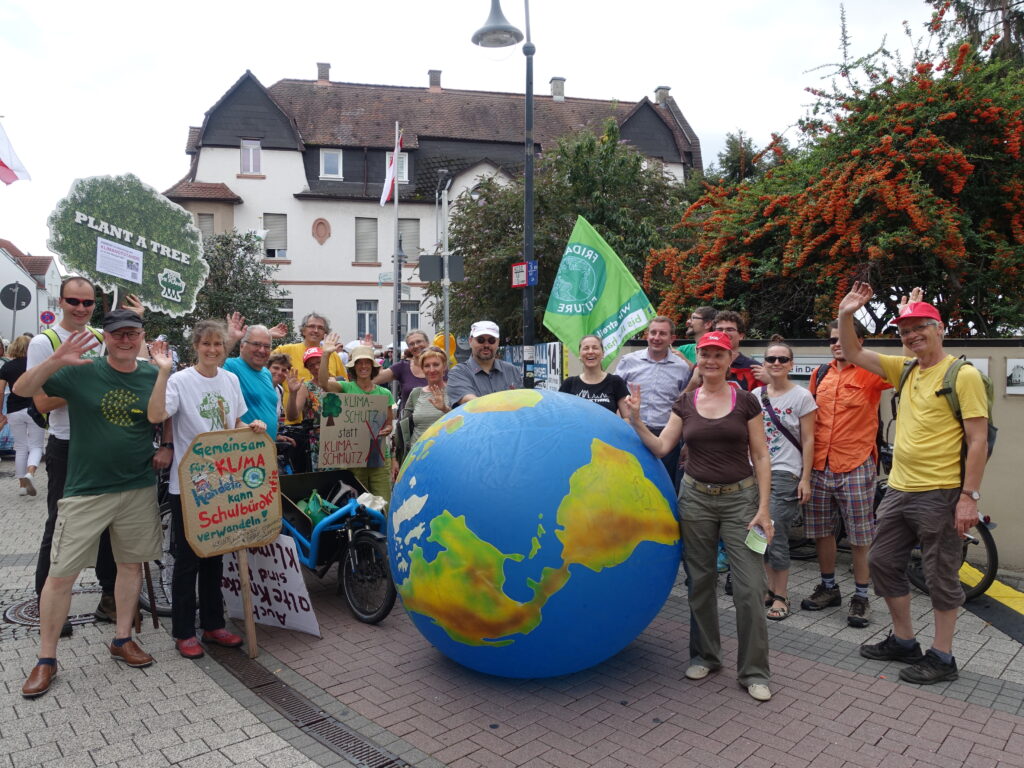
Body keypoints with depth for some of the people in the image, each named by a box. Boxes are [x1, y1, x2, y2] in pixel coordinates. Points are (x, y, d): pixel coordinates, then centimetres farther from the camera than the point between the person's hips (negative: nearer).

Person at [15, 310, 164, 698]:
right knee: (60, 574, 2)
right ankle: (46, 659, 18)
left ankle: (122, 640, 31)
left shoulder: (154, 376, 1)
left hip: (139, 489, 3)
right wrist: (56, 360, -26)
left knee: (131, 563, 13)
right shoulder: (81, 371, -5)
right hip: (85, 491, -2)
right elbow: (22, 389, -9)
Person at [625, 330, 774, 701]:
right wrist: (636, 419, -13)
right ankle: (705, 655, 29)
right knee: (700, 580, 11)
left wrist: (763, 508, -7)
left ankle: (754, 670, 11)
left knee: (750, 586, -4)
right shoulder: (686, 403, 4)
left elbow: (760, 456, -2)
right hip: (696, 497, 2)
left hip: (740, 497, -2)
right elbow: (661, 447, 0)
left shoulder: (745, 401, -3)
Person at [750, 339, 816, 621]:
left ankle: (781, 596, 9)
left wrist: (805, 479, -8)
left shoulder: (801, 397, -3)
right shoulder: (755, 395, 9)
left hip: (785, 474, -4)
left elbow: (808, 441, -3)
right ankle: (771, 588, 22)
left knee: (776, 535, -6)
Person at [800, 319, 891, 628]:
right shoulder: (820, 375, 11)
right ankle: (828, 588, 29)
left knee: (860, 536, 4)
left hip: (855, 466, -5)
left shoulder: (870, 374, -4)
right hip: (819, 465, 5)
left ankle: (861, 597, 17)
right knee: (821, 531, 13)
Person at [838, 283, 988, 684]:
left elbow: (978, 441, -14)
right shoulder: (906, 370, 8)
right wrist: (845, 315, -3)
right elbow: (853, 354, 13)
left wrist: (969, 496, -17)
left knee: (941, 577, 6)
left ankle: (942, 657, 21)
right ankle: (903, 641, 31)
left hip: (939, 496, -8)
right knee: (882, 562, 15)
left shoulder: (963, 375, -11)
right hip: (899, 489, 8)